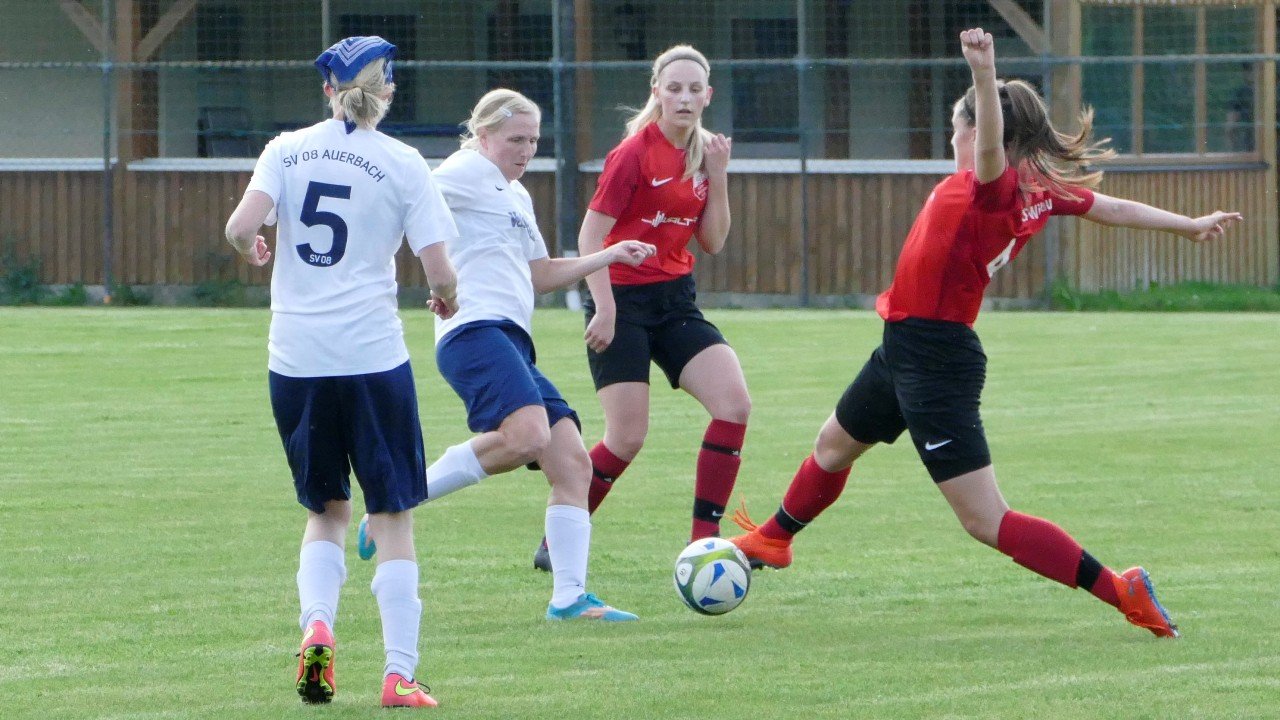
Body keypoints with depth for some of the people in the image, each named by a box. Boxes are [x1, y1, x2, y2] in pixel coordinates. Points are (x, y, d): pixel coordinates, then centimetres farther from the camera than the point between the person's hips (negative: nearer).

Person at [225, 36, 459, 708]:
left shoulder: (288, 150, 3)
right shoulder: (403, 164, -1)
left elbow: (242, 227, -10)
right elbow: (438, 268, -6)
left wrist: (251, 248, 12)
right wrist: (445, 297, 16)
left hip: (295, 357, 2)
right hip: (372, 356, -2)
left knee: (325, 511, 18)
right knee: (392, 515, 6)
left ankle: (316, 624, -6)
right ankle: (399, 673, -1)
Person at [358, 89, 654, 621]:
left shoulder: (517, 196, 29)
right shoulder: (466, 173, 1)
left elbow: (537, 276, 38)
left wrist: (609, 256, 35)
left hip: (512, 342, 10)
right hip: (475, 331, -10)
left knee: (572, 462, 0)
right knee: (527, 435, -32)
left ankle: (569, 597, -1)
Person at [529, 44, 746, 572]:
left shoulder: (703, 154, 7)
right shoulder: (635, 153, -13)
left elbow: (713, 242, 9)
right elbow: (591, 234, -14)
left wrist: (718, 176, -3)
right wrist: (604, 308, -20)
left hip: (676, 300, 7)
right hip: (623, 302, -7)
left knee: (734, 404, -10)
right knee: (627, 438, -10)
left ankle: (703, 542, -4)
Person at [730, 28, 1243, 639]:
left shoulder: (995, 188, -24)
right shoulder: (1042, 191, 2)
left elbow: (991, 143, -46)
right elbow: (1112, 208, 10)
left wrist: (984, 75, -63)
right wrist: (1190, 225, 22)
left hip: (932, 358, -11)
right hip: (905, 353, 11)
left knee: (987, 523, -10)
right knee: (834, 444, 34)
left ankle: (1120, 590, -11)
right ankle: (773, 539, 60)